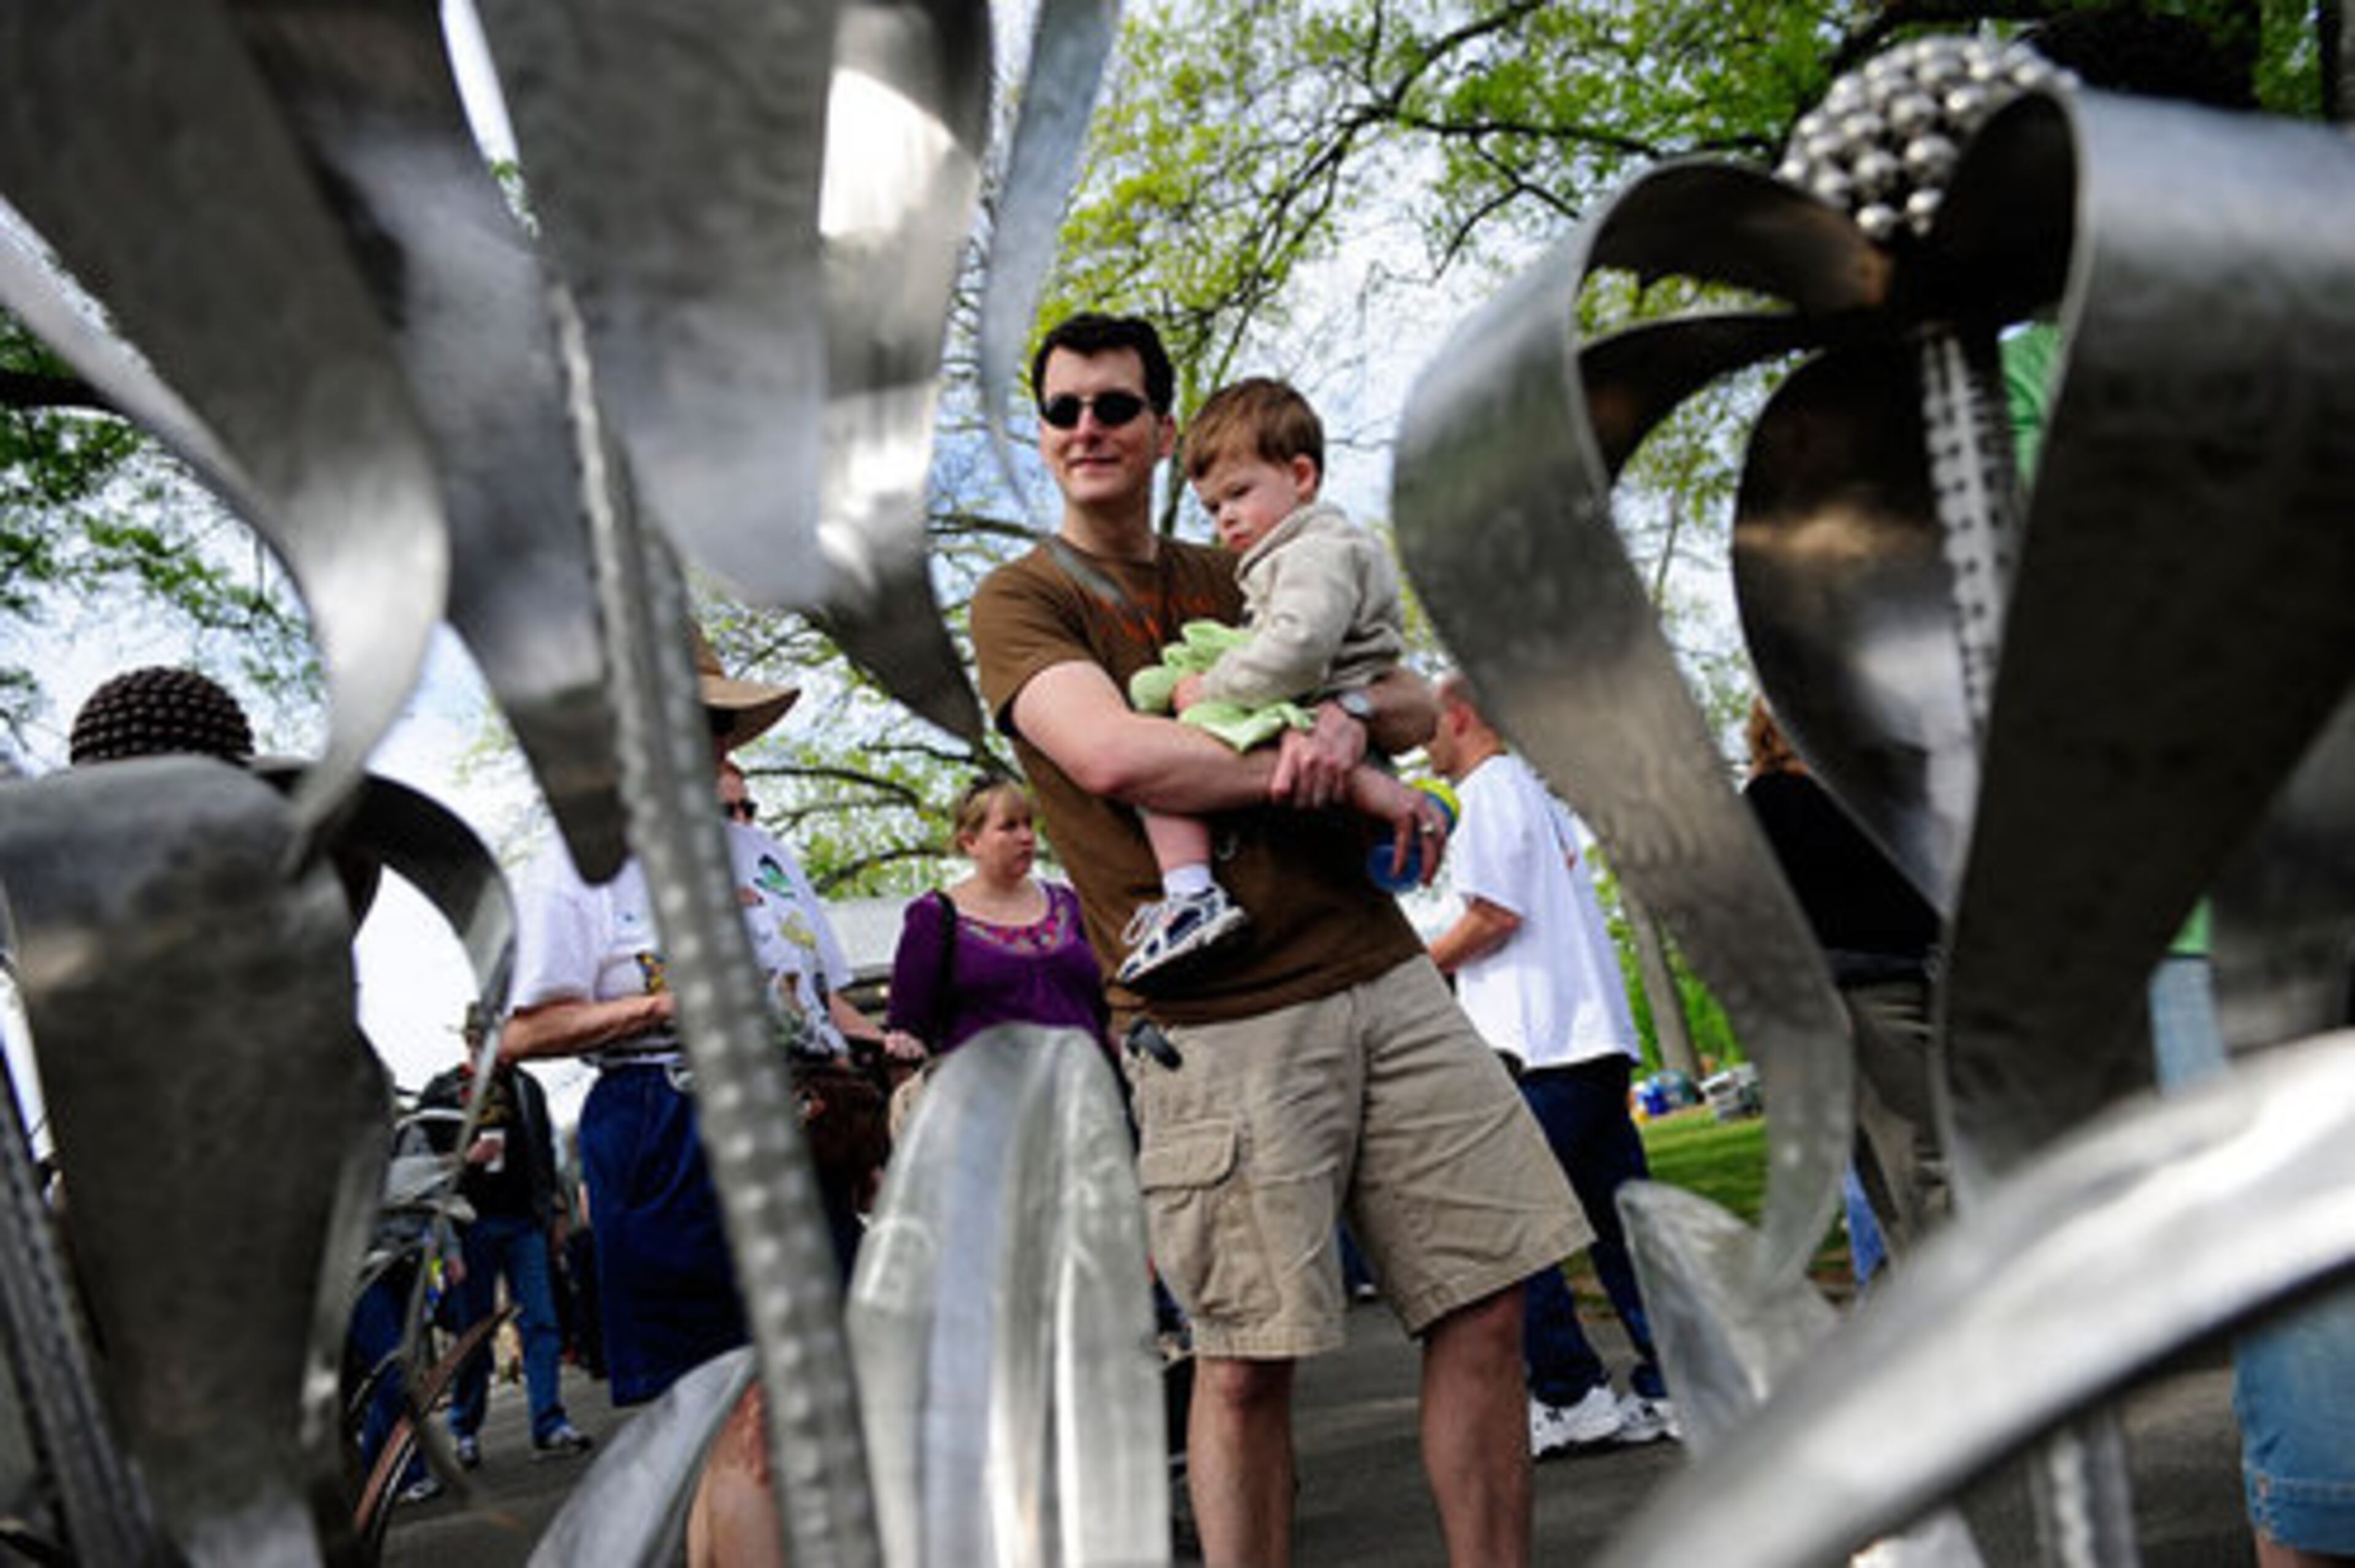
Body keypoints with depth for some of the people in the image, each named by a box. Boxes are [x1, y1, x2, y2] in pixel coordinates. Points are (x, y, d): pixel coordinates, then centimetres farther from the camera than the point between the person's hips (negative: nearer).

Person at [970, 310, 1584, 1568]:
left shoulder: (1235, 580, 20)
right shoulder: (1022, 601, 4)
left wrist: (1345, 720, -8)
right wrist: (1344, 782, -10)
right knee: (1246, 1362, -2)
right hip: (1218, 1020, -5)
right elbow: (1110, 757, -15)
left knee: (1485, 1305, 5)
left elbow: (1417, 704, 17)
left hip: (1380, 972, 6)